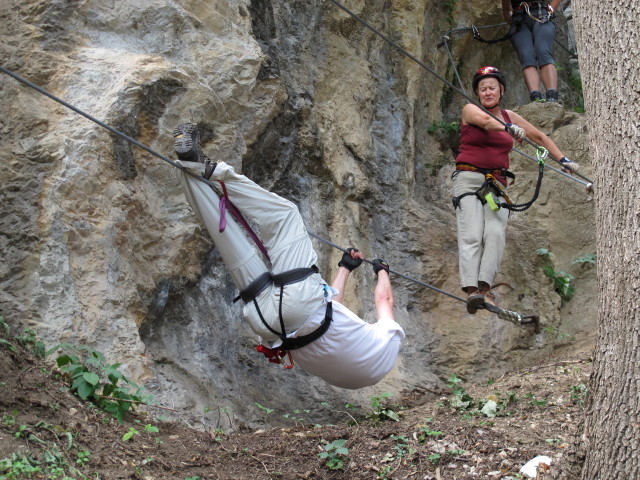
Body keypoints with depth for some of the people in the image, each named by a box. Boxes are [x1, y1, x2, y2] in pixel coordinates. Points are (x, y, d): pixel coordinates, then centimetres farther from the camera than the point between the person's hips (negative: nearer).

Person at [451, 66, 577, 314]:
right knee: (471, 235, -17)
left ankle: (485, 287, -28)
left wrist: (563, 160, 13)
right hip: (468, 178, -3)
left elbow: (540, 137, 24)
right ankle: (471, 290, -26)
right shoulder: (470, 110, 4)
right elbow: (486, 120, -19)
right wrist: (510, 128, -39)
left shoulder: (509, 116, 16)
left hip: (497, 182, 3)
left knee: (495, 233, -19)